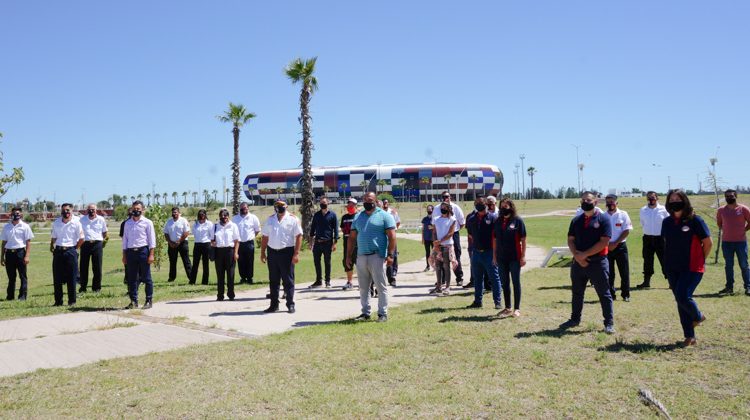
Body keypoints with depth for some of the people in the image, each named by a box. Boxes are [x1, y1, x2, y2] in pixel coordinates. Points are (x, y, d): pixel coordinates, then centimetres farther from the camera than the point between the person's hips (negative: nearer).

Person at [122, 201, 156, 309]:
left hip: (143, 251, -4)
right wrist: (124, 255, 11)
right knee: (132, 278, 5)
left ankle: (149, 300, 7)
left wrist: (151, 254, -9)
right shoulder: (127, 223, 12)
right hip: (131, 252, 4)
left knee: (146, 278, 1)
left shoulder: (147, 223, 1)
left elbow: (152, 239, -2)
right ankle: (133, 301, 12)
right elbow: (125, 239, 15)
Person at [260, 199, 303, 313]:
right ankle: (274, 304, 19)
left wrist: (296, 253, -13)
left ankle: (290, 304, 10)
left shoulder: (292, 219, -2)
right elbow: (265, 237, 13)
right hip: (272, 252, 4)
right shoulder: (270, 219, 12)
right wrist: (262, 253, 8)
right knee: (273, 280, 10)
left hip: (287, 252, -4)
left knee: (288, 280, 1)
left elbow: (299, 236, -7)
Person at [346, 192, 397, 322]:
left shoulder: (384, 216, -1)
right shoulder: (358, 217, 15)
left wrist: (390, 255, -15)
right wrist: (348, 256, 10)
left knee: (381, 287, -1)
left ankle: (382, 313, 5)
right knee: (363, 287, 10)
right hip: (361, 257, 5)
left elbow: (392, 236, -7)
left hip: (377, 256, -5)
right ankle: (365, 312, 18)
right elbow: (352, 237, 16)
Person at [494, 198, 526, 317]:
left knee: (516, 282, 2)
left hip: (514, 257, -5)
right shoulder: (498, 222, 8)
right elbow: (495, 240, 12)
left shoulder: (518, 221, -4)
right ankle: (507, 308, 19)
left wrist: (523, 256, -10)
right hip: (501, 257, 5)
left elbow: (523, 239, -5)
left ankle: (517, 309, 8)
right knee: (504, 283, 10)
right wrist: (494, 256, 9)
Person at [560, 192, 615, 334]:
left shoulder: (603, 219, -6)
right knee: (577, 293, 16)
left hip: (598, 262, -5)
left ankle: (609, 323, 9)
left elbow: (604, 242, -13)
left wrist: (584, 254, -15)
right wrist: (577, 256, -10)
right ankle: (575, 319, 29)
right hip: (578, 262, 5)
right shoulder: (576, 220, 10)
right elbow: (570, 240, 8)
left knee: (604, 294, 2)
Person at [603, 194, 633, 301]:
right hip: (606, 247, 2)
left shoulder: (623, 214, -1)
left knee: (624, 271, 1)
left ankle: (626, 294, 10)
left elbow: (626, 231, -5)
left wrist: (615, 243, -12)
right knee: (609, 272, 5)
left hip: (620, 246, -2)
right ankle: (611, 294, 13)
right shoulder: (603, 216, 5)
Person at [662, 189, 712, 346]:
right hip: (672, 268, 5)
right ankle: (690, 337, 17)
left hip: (692, 268, -5)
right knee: (680, 300, 7)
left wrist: (699, 260, 6)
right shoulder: (667, 222, 5)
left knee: (683, 296, -16)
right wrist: (669, 261, 12)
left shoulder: (695, 220, -9)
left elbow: (708, 242, -3)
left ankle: (698, 316, 18)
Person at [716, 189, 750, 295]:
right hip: (726, 242, 2)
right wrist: (726, 231, 9)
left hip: (741, 241, -2)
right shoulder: (721, 210, 4)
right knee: (728, 266, 8)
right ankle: (729, 287, 16)